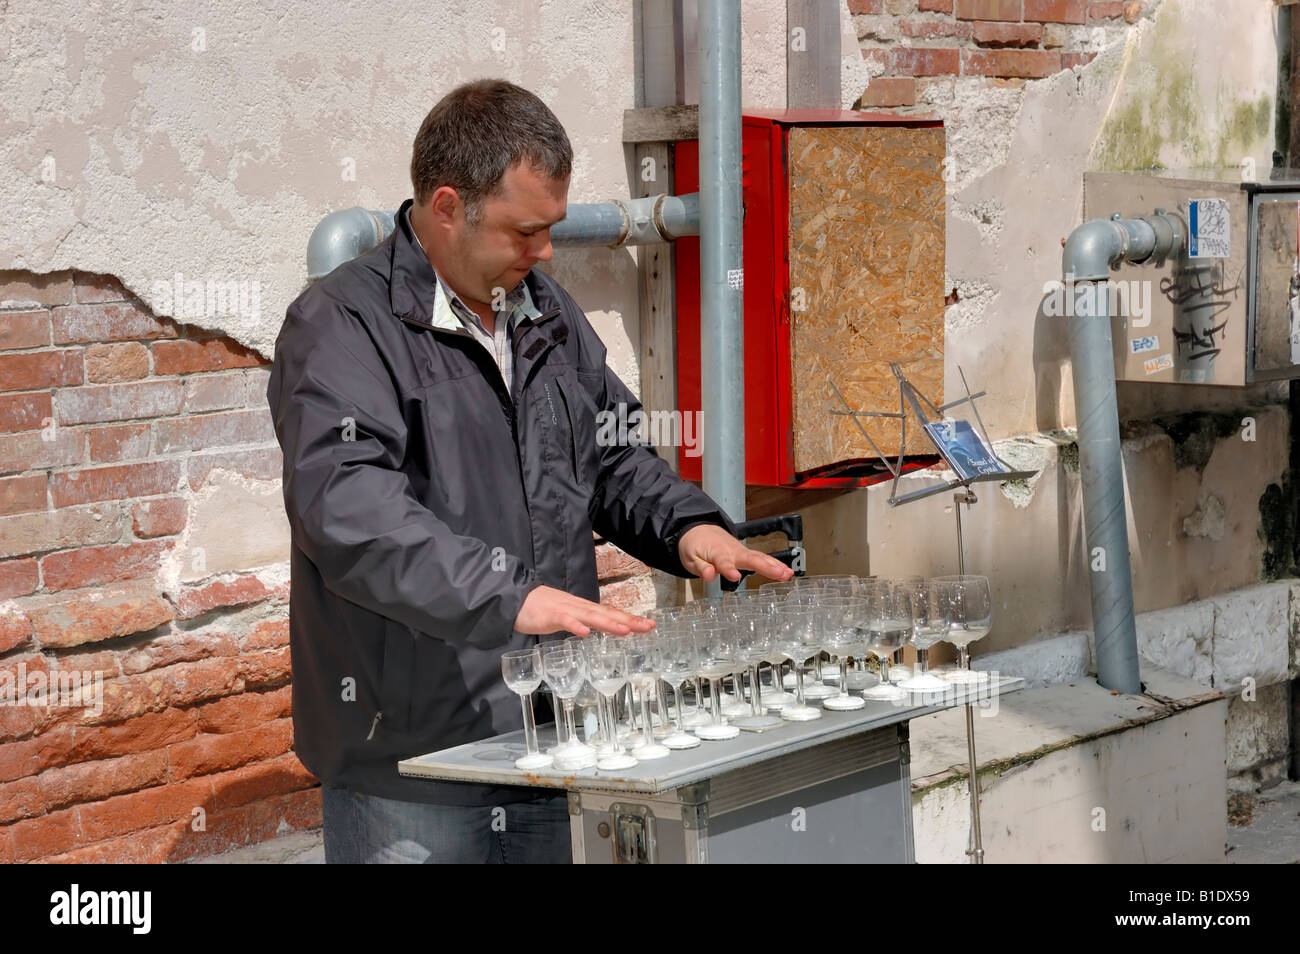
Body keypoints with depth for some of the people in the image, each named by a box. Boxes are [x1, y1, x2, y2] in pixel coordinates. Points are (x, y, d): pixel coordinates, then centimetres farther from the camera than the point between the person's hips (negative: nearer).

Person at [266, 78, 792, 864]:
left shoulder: (547, 314, 15)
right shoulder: (342, 328, -12)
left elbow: (614, 458, 25)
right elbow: (348, 510, -27)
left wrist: (686, 524, 3)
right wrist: (510, 597, -35)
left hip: (539, 746, 7)